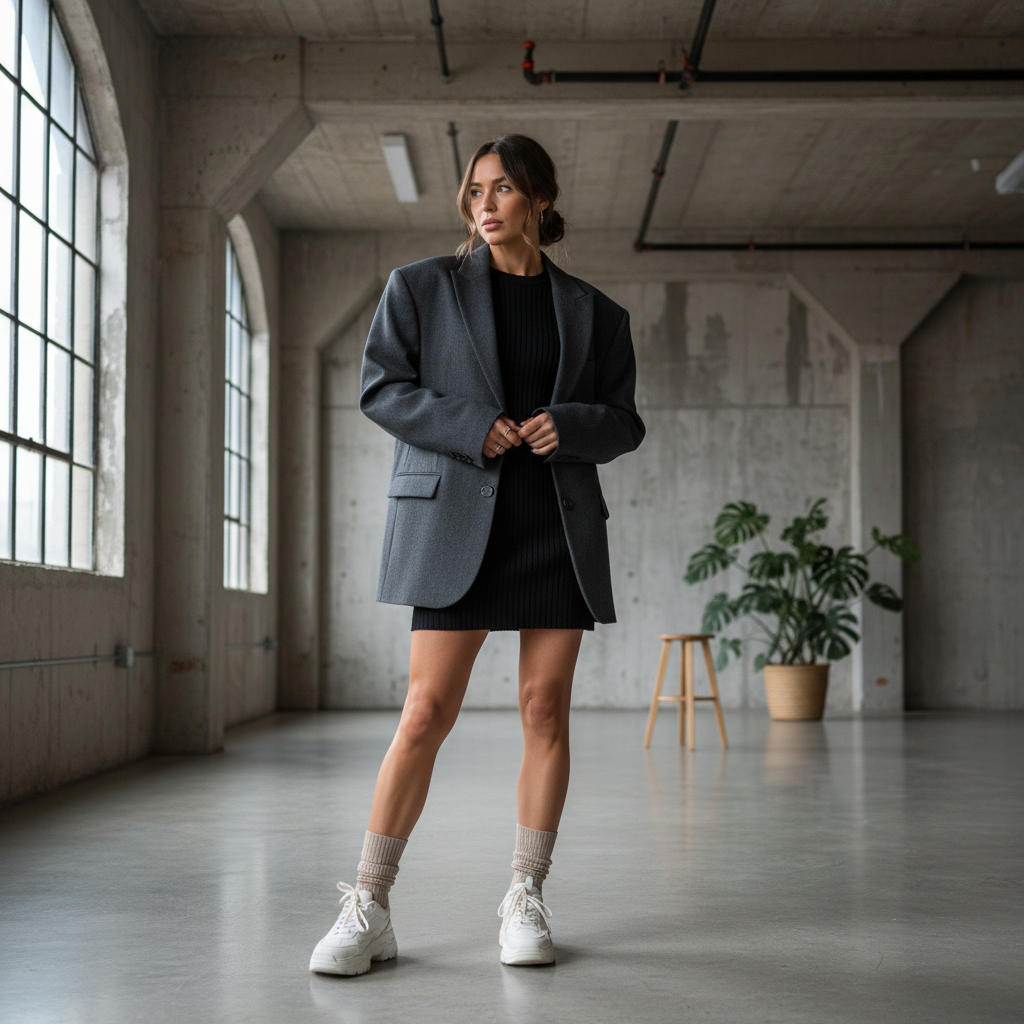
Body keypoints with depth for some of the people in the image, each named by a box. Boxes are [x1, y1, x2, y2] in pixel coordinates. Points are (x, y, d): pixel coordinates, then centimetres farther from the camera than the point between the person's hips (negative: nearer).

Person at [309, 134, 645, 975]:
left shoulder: (594, 314, 14)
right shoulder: (421, 287, 9)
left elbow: (625, 423, 14)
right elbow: (381, 388, 3)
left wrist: (569, 425, -8)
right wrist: (472, 426, -11)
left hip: (560, 525, 3)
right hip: (457, 516, -2)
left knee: (546, 711, 2)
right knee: (428, 711, -8)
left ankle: (525, 900, 13)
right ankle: (368, 908, 0)